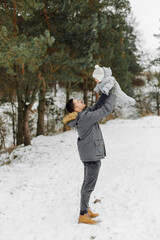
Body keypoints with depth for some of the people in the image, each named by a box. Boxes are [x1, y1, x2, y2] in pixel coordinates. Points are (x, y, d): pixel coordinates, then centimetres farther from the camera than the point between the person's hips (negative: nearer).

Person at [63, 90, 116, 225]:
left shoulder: (85, 114, 4)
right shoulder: (85, 117, -24)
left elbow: (98, 106, 14)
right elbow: (106, 110, -22)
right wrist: (112, 94, -8)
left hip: (88, 154, 10)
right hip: (93, 154, -10)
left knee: (87, 182, 18)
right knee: (90, 185, -3)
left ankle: (86, 210, 31)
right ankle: (83, 215, 4)